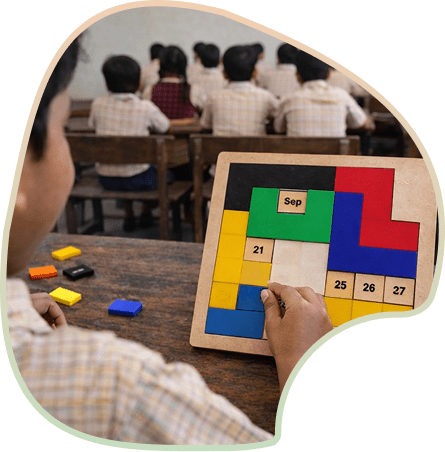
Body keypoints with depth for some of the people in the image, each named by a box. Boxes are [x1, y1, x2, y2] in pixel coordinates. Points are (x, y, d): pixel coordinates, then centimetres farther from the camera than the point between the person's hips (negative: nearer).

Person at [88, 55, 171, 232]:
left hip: (106, 179, 3)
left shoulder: (97, 104, -4)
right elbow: (164, 127, 6)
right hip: (138, 179, -3)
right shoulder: (146, 107, -11)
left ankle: (128, 215, 38)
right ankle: (146, 212, 38)